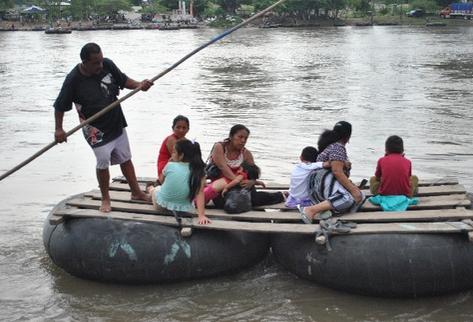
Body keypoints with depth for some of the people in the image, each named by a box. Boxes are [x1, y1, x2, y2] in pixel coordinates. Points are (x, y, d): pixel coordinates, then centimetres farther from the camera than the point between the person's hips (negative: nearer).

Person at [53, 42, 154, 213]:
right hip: (95, 128, -5)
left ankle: (136, 192, 32)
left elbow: (123, 80, 4)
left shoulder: (107, 65, -12)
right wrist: (58, 129, -17)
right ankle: (105, 198, 16)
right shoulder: (73, 79, -22)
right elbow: (60, 106, -12)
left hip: (116, 122, 5)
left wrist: (139, 85, -14)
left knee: (125, 158, 15)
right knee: (103, 161, -7)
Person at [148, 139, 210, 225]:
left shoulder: (170, 165, -13)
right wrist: (201, 215, -24)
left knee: (156, 189, 32)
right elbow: (200, 193, -19)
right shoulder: (199, 171, -11)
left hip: (162, 205, -1)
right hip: (184, 209, 1)